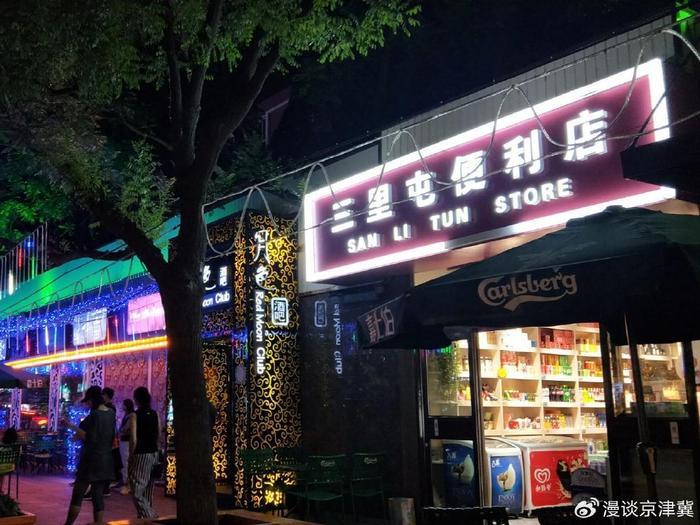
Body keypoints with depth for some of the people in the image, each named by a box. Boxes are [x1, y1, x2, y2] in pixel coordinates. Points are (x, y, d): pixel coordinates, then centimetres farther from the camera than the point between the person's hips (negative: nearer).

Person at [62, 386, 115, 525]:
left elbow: (89, 437, -20)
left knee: (78, 494, 2)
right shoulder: (111, 414, 9)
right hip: (106, 460, 7)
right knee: (98, 495, 7)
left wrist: (73, 427, -14)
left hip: (91, 460, -7)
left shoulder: (95, 415, -15)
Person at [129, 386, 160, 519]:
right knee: (147, 490, 16)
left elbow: (134, 440, -17)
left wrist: (130, 455, -6)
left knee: (137, 491, -1)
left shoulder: (135, 415, -13)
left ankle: (150, 517, -10)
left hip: (140, 455, -6)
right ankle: (145, 515, 24)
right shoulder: (155, 414, 4)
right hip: (153, 454, 6)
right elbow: (158, 435, 8)